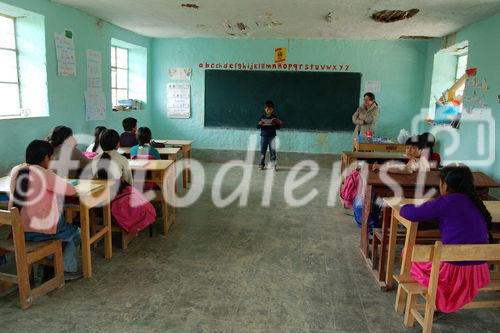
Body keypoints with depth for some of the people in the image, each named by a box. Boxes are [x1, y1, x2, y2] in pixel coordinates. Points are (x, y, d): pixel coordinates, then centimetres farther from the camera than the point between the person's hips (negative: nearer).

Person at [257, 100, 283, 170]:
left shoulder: (275, 117, 3)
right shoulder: (262, 117, 4)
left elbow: (278, 127, 3)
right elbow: (257, 127, 5)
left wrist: (274, 124, -17)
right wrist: (260, 124, -16)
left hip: (272, 137, -1)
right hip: (264, 136, 1)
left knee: (273, 151, -3)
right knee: (263, 151, 4)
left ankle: (274, 165, 1)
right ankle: (262, 164, 11)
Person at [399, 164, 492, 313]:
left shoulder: (447, 202, -14)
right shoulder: (475, 202, 5)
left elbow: (409, 214, -17)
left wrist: (405, 207, 8)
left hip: (454, 270, -7)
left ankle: (438, 302, 11)